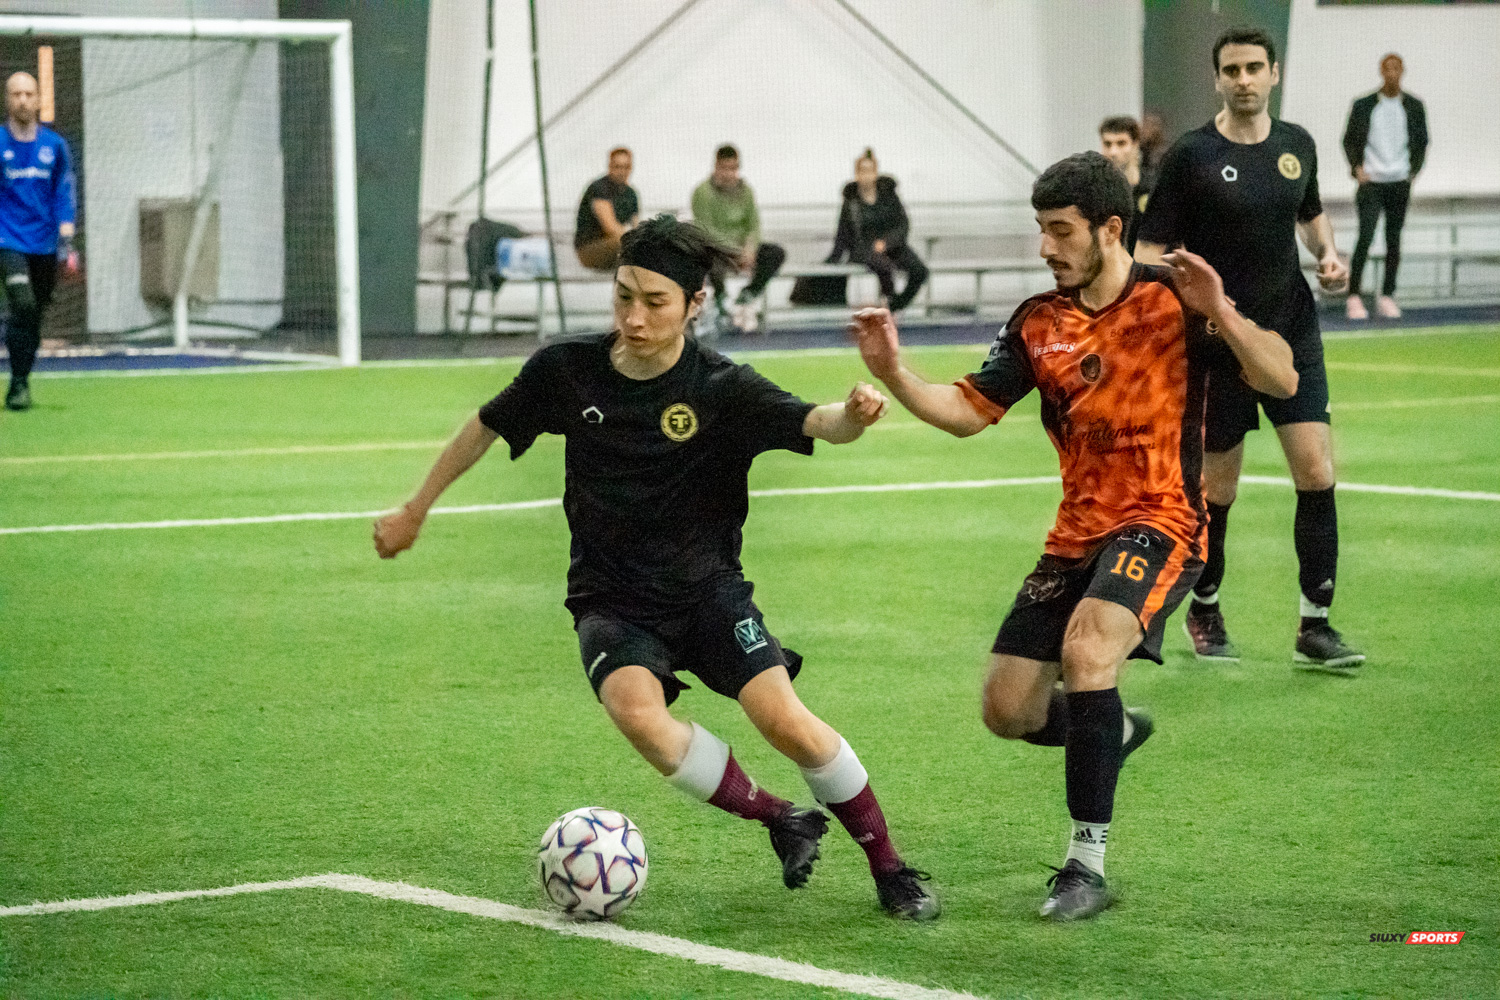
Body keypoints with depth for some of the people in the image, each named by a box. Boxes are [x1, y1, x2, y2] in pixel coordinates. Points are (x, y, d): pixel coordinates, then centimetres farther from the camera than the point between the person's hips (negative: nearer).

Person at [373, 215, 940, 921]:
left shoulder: (723, 389, -14)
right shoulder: (567, 370, -7)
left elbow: (814, 424, -30)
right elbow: (488, 426, 11)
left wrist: (852, 414, -54)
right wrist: (415, 510, 20)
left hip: (706, 590, -1)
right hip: (611, 600, 1)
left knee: (785, 721, -20)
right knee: (636, 710, -30)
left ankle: (890, 868, 2)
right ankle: (780, 820, -9)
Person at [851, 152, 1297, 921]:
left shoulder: (1172, 301, -8)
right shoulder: (1040, 323, 7)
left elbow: (1280, 381, -15)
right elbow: (968, 411, 8)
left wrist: (1219, 314, -30)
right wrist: (895, 375, -9)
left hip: (1159, 522, -6)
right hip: (1077, 534, 6)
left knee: (1086, 646, -32)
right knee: (1008, 711, 2)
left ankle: (1087, 864, -24)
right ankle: (1114, 730, 37)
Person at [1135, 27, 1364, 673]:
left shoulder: (1296, 145, 6)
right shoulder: (1191, 156, -8)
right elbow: (1150, 250, -7)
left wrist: (1328, 252, 6)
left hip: (1292, 335, 4)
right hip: (1219, 346, -4)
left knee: (1317, 473, -8)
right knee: (1216, 488, 5)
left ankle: (1315, 628, -1)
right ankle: (1204, 611, 28)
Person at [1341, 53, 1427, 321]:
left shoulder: (1414, 107, 7)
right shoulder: (1363, 106, 3)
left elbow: (1421, 142, 14)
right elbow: (1350, 140, 8)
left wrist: (1414, 171, 2)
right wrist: (1357, 167, -6)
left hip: (1400, 183, 2)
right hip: (1371, 181, -2)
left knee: (1394, 240, 4)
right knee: (1365, 237, -12)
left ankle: (1387, 297, 10)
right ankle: (1354, 297, -8)